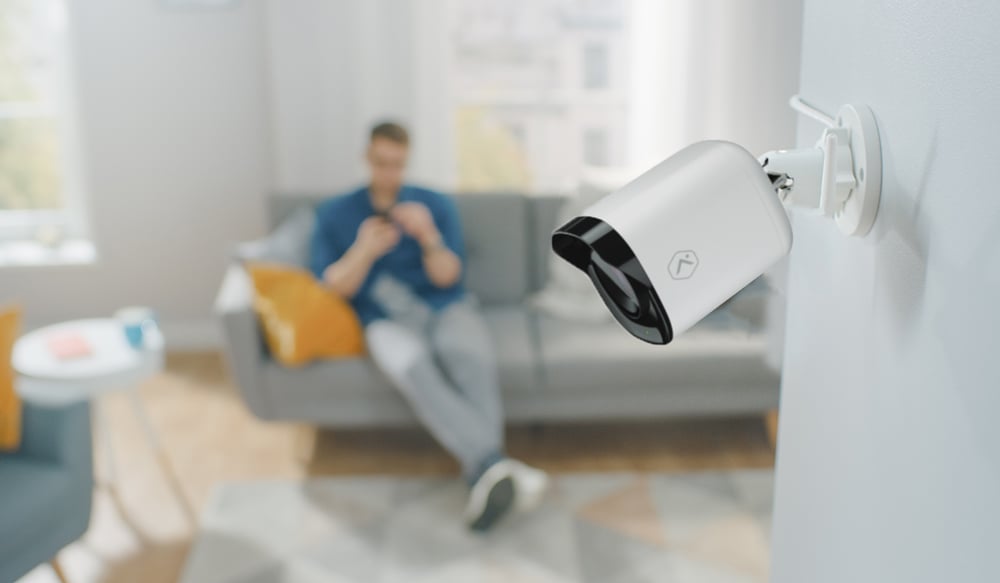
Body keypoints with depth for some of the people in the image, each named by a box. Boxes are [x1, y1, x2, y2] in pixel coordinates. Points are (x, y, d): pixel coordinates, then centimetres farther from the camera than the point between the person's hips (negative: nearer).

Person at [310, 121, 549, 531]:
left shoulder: (437, 205, 13)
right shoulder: (334, 214, 12)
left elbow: (448, 277, 2)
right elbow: (333, 288, 3)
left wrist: (428, 237, -19)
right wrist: (364, 251, -17)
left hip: (447, 307, 1)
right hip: (387, 319, -1)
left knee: (471, 357, -36)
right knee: (415, 369, -38)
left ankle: (482, 481, -50)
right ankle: (492, 464, -55)